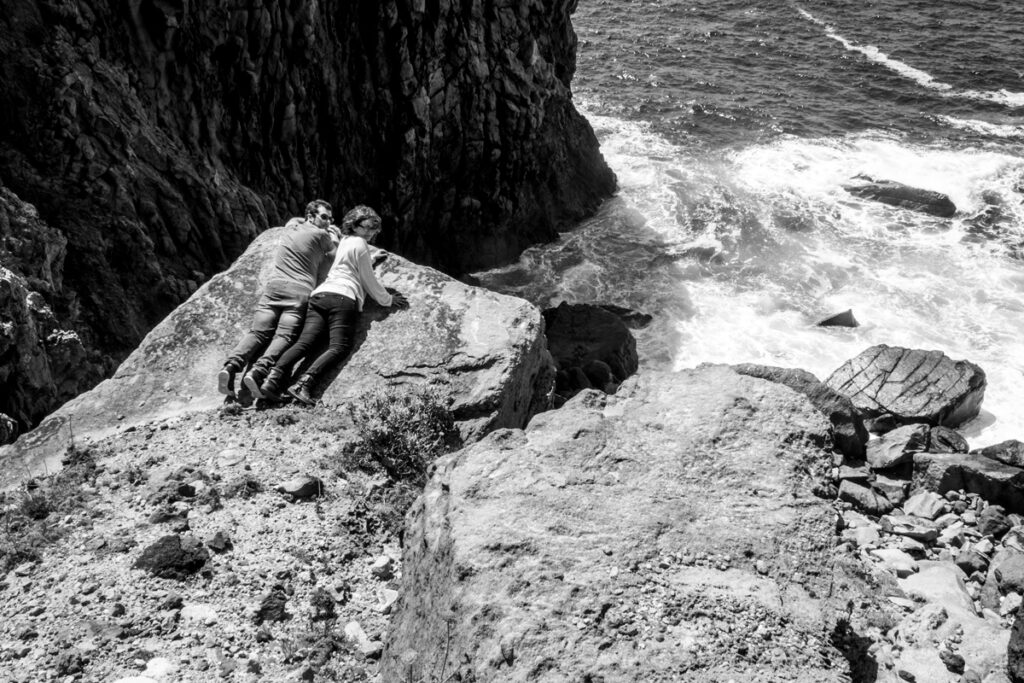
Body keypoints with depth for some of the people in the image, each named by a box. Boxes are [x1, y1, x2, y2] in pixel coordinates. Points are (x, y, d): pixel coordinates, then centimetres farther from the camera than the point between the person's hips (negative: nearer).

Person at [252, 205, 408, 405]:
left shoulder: (344, 241, 31)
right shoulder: (360, 244, 8)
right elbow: (369, 280, 11)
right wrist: (388, 300, 22)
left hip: (319, 294, 8)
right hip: (342, 297, -8)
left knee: (304, 342, -9)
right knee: (338, 347, -19)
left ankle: (274, 378, -29)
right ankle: (304, 384, -39)